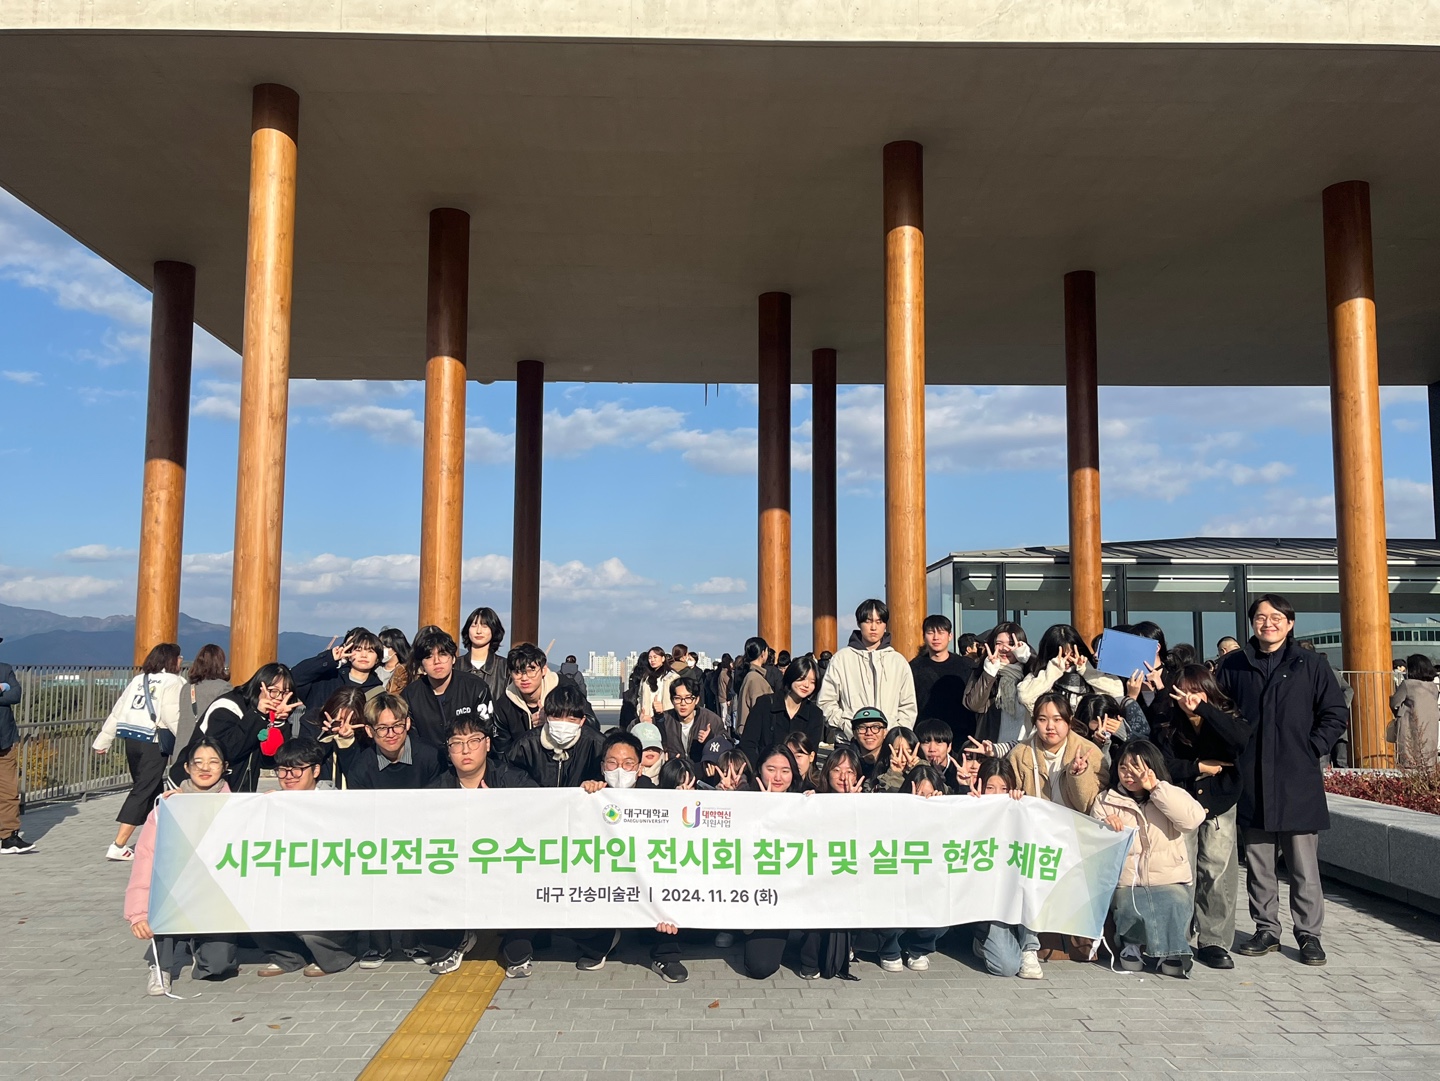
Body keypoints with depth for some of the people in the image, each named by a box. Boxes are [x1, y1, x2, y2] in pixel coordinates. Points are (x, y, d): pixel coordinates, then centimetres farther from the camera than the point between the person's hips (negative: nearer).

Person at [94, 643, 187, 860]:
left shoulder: (138, 680, 17)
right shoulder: (172, 682, -4)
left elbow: (117, 712, 17)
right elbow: (172, 718, -15)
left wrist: (103, 741, 22)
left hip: (132, 741, 7)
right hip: (154, 743, -7)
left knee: (153, 790, 19)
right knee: (142, 791, -4)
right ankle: (118, 846, -8)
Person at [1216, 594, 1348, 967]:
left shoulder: (1311, 664, 2)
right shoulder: (1233, 666, 6)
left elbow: (1336, 715, 3)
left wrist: (1309, 750, -5)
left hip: (1297, 782, -2)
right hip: (1251, 782, 2)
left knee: (1303, 864, 2)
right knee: (1258, 863, 10)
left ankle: (1309, 933, 14)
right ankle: (1266, 929, 21)